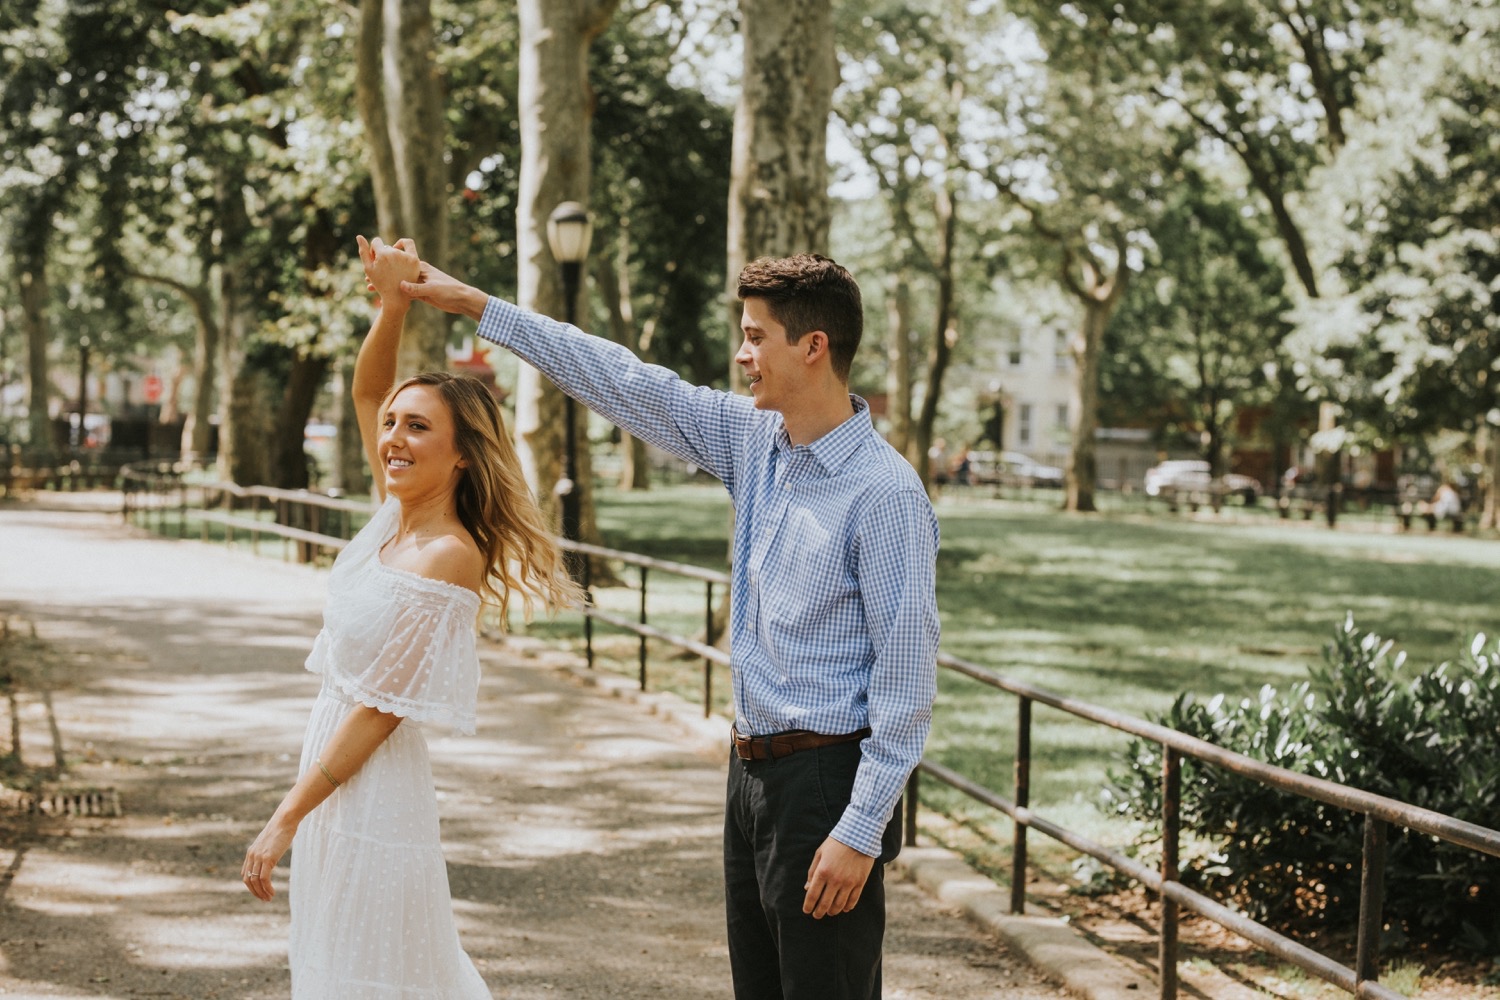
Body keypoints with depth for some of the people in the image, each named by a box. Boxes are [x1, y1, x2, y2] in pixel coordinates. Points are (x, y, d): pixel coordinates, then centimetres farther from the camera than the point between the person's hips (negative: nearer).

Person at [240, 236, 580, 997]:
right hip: (334, 768, 9)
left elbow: (380, 708, -19)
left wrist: (286, 818, -17)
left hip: (376, 784, -9)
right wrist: (393, 306, -6)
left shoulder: (449, 556, -19)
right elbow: (365, 390, 12)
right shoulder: (395, 518, 3)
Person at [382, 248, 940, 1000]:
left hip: (827, 779, -8)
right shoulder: (754, 440, 6)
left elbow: (906, 678, -18)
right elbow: (629, 385, 10)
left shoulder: (885, 493, -17)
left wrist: (861, 831, -20)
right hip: (753, 768, 8)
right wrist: (477, 307, 11)